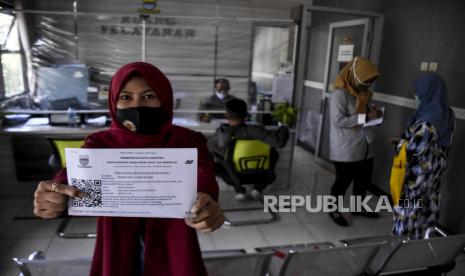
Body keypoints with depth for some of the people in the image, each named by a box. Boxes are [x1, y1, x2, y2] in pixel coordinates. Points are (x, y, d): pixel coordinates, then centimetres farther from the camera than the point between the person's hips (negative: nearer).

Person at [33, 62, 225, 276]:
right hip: (117, 251, 2)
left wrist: (206, 204, -53)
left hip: (173, 251, -1)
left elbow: (203, 176, -30)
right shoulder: (100, 143, -6)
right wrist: (53, 194, -47)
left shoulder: (188, 141, -12)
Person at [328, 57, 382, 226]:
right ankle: (334, 210, 28)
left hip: (364, 148, 9)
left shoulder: (363, 93, 10)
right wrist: (366, 117, -26)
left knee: (364, 180, 19)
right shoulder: (340, 94, -17)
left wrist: (373, 114, -2)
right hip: (345, 150, -8)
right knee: (343, 181, 6)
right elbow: (339, 120, -26)